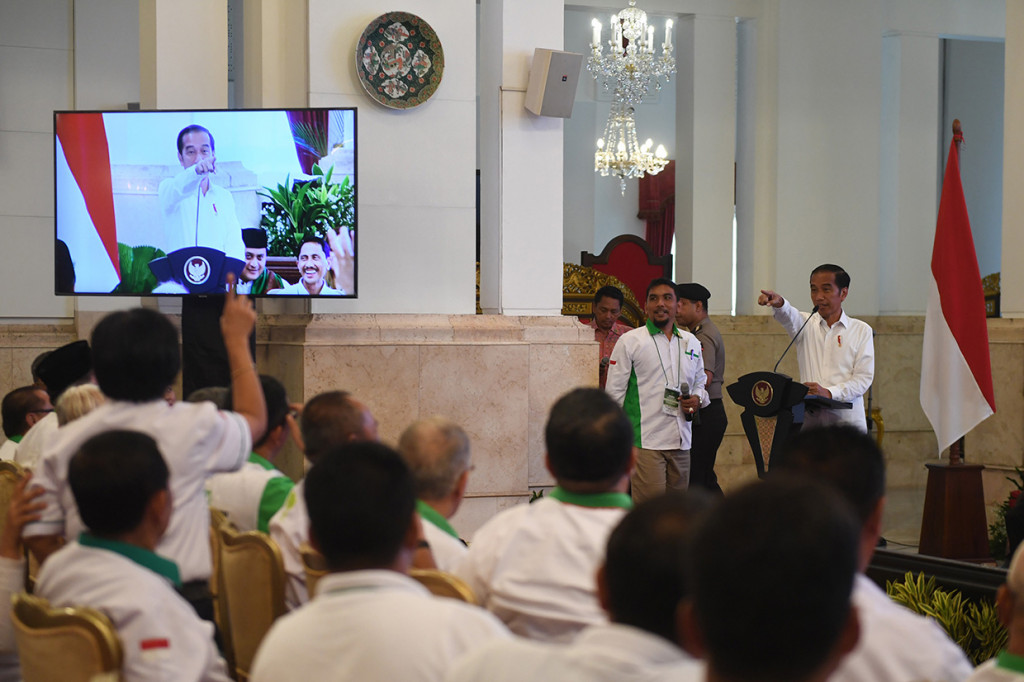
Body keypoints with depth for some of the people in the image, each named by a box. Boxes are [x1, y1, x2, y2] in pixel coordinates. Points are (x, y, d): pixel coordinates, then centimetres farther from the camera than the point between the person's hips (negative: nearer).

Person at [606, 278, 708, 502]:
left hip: (681, 441, 5)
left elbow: (700, 382, 28)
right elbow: (614, 393, 2)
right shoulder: (630, 341, 1)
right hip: (645, 441, -5)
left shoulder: (691, 342, 16)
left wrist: (697, 399, 4)